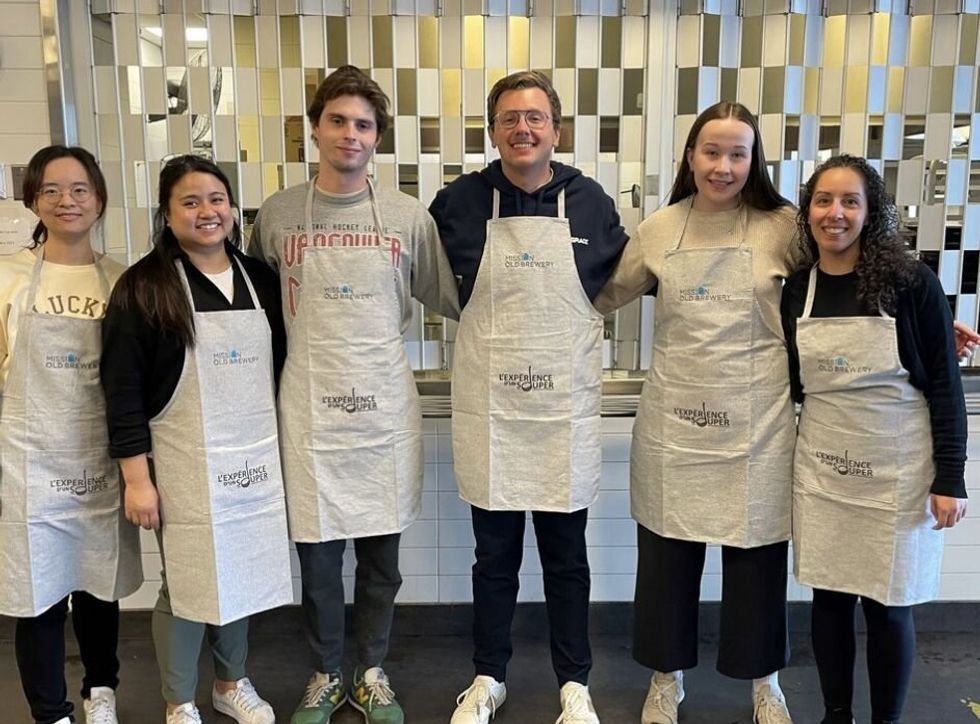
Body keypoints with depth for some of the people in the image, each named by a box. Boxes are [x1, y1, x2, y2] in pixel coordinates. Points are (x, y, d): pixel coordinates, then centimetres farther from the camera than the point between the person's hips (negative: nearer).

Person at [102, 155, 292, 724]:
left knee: (243, 574, 14)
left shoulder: (261, 280, 6)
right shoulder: (144, 288, -7)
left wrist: (286, 450, 13)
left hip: (254, 458, 4)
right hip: (185, 464, -4)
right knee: (186, 581, 5)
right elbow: (123, 389, -8)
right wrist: (136, 478, -11)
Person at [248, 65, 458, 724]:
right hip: (309, 408, 0)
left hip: (385, 407, 0)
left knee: (381, 556, 11)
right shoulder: (277, 214, 3)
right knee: (317, 556, 9)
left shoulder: (408, 216, 1)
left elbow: (448, 298, 8)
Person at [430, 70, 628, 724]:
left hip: (566, 407, 0)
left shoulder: (590, 202, 0)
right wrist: (492, 322, 3)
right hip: (489, 407, 0)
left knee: (566, 555, 12)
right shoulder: (459, 202, -2)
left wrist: (569, 320, 4)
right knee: (495, 554, 13)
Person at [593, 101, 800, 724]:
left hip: (756, 425, -1)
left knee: (758, 556, 12)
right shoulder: (659, 229, 1)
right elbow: (606, 295, 14)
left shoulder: (783, 227, -4)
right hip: (674, 424, 1)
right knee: (666, 555, 12)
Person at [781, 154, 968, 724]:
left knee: (888, 603, 8)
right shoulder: (797, 290, 1)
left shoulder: (911, 282, -9)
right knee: (830, 596, 12)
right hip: (821, 468, 3)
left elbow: (944, 384, -7)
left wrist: (949, 478, -9)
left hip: (897, 469, -3)